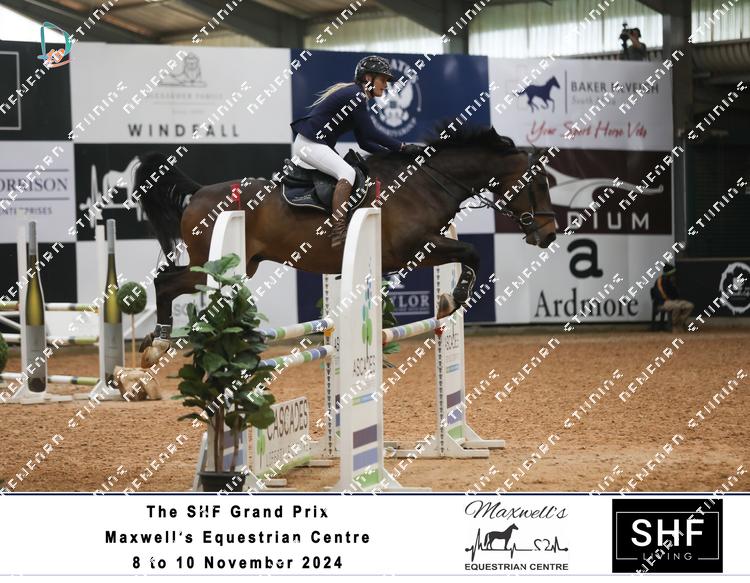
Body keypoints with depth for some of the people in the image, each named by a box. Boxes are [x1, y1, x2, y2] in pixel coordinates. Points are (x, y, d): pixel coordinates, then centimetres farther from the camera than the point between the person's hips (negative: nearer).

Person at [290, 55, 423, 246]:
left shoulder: (356, 96, 17)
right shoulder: (354, 95, -13)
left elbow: (364, 142, 16)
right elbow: (371, 133, -18)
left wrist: (392, 153, 5)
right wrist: (403, 148, -15)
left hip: (320, 145, 11)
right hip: (309, 143, -11)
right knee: (347, 173, -26)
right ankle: (338, 234, -34)